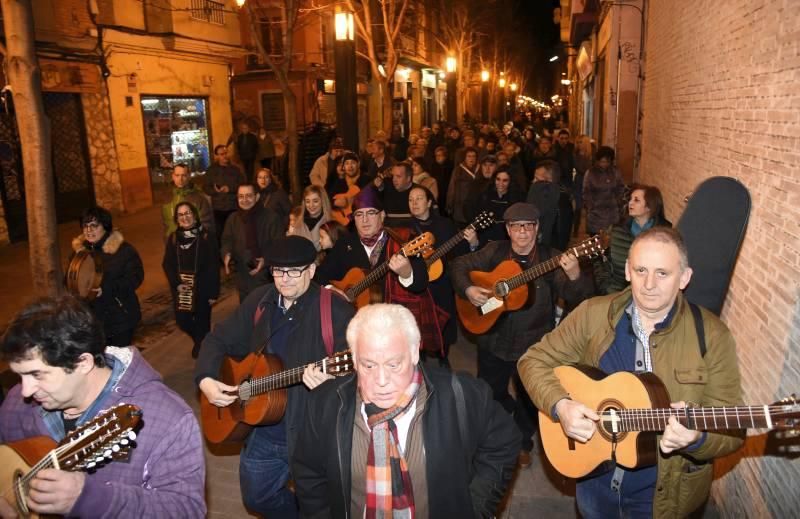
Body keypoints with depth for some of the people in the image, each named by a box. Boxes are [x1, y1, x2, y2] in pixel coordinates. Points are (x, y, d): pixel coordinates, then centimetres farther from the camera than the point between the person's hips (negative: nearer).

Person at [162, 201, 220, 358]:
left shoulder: (206, 237, -9)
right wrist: (177, 284, -11)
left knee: (202, 321, 6)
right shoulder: (173, 238, 3)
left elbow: (213, 266, -8)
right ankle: (199, 340, 37)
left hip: (202, 289, -3)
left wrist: (213, 292, -9)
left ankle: (202, 346, 31)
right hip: (180, 289, 3)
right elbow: (167, 264, 5)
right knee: (182, 321, 7)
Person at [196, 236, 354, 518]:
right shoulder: (259, 301, 2)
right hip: (261, 429, 6)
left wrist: (328, 379, -43)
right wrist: (205, 379, -6)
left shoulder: (335, 310, -17)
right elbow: (219, 339, 9)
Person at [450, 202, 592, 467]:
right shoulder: (494, 252, -5)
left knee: (530, 399, 16)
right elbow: (459, 264, 2)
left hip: (533, 345, -1)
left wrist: (574, 275, -45)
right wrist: (468, 289, -16)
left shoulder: (551, 259, -11)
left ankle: (523, 444, 44)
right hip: (494, 340, 2)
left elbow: (576, 296, -22)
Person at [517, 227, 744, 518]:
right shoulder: (594, 314, -11)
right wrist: (560, 405, -23)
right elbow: (535, 360, -6)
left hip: (662, 490, -1)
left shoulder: (711, 336, -15)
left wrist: (696, 439, -35)